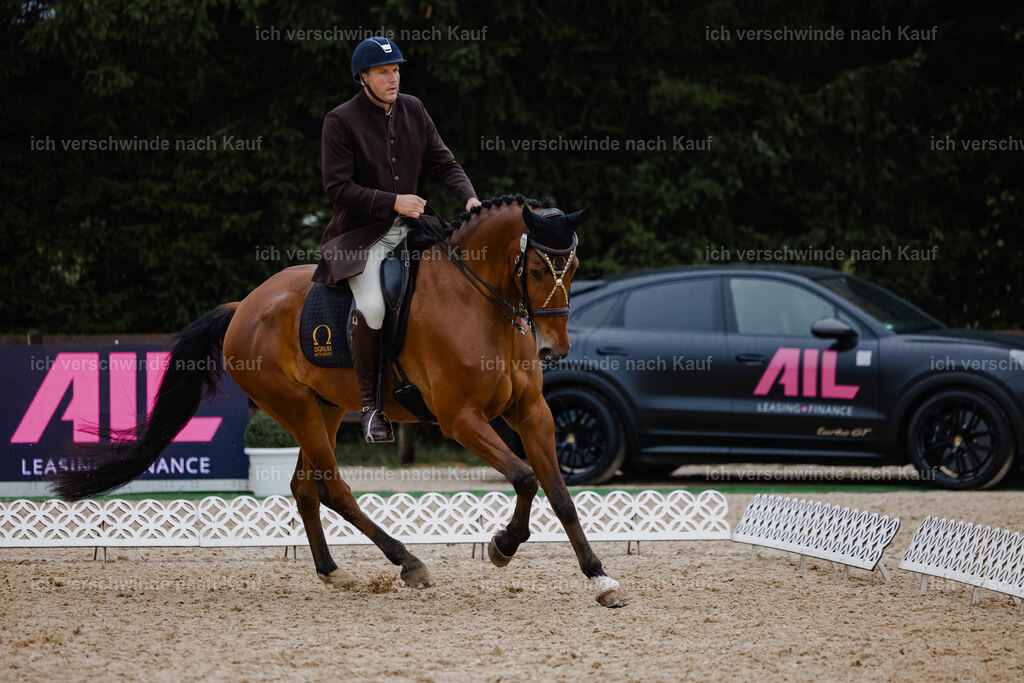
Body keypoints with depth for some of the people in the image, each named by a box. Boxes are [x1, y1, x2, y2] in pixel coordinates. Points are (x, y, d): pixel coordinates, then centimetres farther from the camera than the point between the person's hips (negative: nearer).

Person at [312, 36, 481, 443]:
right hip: (359, 235, -6)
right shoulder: (341, 121, -8)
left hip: (408, 227, 6)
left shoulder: (413, 110, 9)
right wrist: (392, 202, -20)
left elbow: (442, 162, 10)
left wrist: (469, 198, -9)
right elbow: (337, 188, -12)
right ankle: (369, 405, -16)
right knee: (372, 307, -30)